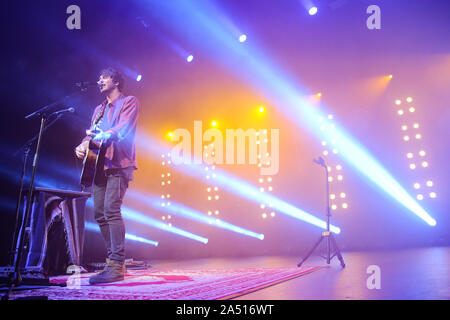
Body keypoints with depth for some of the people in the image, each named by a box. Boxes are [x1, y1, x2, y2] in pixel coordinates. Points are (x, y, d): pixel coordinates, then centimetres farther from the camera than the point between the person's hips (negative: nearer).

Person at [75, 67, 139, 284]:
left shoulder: (129, 102, 4)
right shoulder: (99, 110, 27)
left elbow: (123, 128, -12)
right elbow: (92, 134, 22)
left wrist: (104, 136, -29)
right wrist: (83, 146, 0)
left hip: (118, 163, -8)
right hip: (99, 164, 8)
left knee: (111, 211, -19)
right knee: (99, 214, 4)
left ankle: (116, 266, -21)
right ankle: (113, 260, 12)